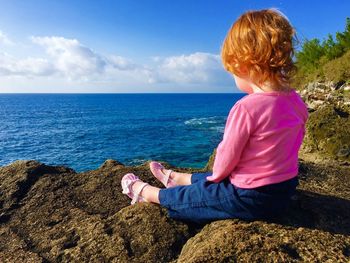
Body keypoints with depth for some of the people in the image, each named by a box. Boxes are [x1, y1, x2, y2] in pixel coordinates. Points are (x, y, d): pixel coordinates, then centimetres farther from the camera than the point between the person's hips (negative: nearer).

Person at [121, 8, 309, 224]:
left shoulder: (246, 108, -28)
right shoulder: (297, 101, -3)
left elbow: (225, 160, -20)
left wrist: (215, 176, 3)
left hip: (250, 198, -8)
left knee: (183, 198, 14)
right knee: (210, 179, 30)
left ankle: (145, 192, 36)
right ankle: (176, 178, 54)